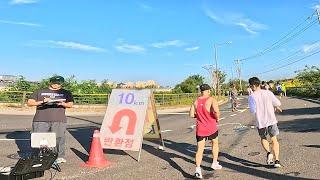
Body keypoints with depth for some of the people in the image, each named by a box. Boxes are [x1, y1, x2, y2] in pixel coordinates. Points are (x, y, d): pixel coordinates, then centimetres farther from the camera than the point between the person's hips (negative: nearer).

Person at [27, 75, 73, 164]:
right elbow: (29, 102, 10)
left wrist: (63, 104, -11)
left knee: (59, 138, -5)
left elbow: (70, 104, 10)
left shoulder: (66, 93, 17)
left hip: (59, 120, -1)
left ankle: (59, 156, 2)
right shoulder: (39, 92, 16)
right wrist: (42, 102, -7)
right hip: (41, 120, 1)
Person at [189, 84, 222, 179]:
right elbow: (216, 111, -26)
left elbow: (192, 115, 3)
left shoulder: (196, 101, 2)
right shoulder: (211, 99, -11)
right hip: (211, 128, -2)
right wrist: (217, 118, -7)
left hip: (200, 129, 2)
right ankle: (215, 163, 34)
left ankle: (198, 169, -9)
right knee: (215, 143, 25)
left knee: (200, 149, 4)